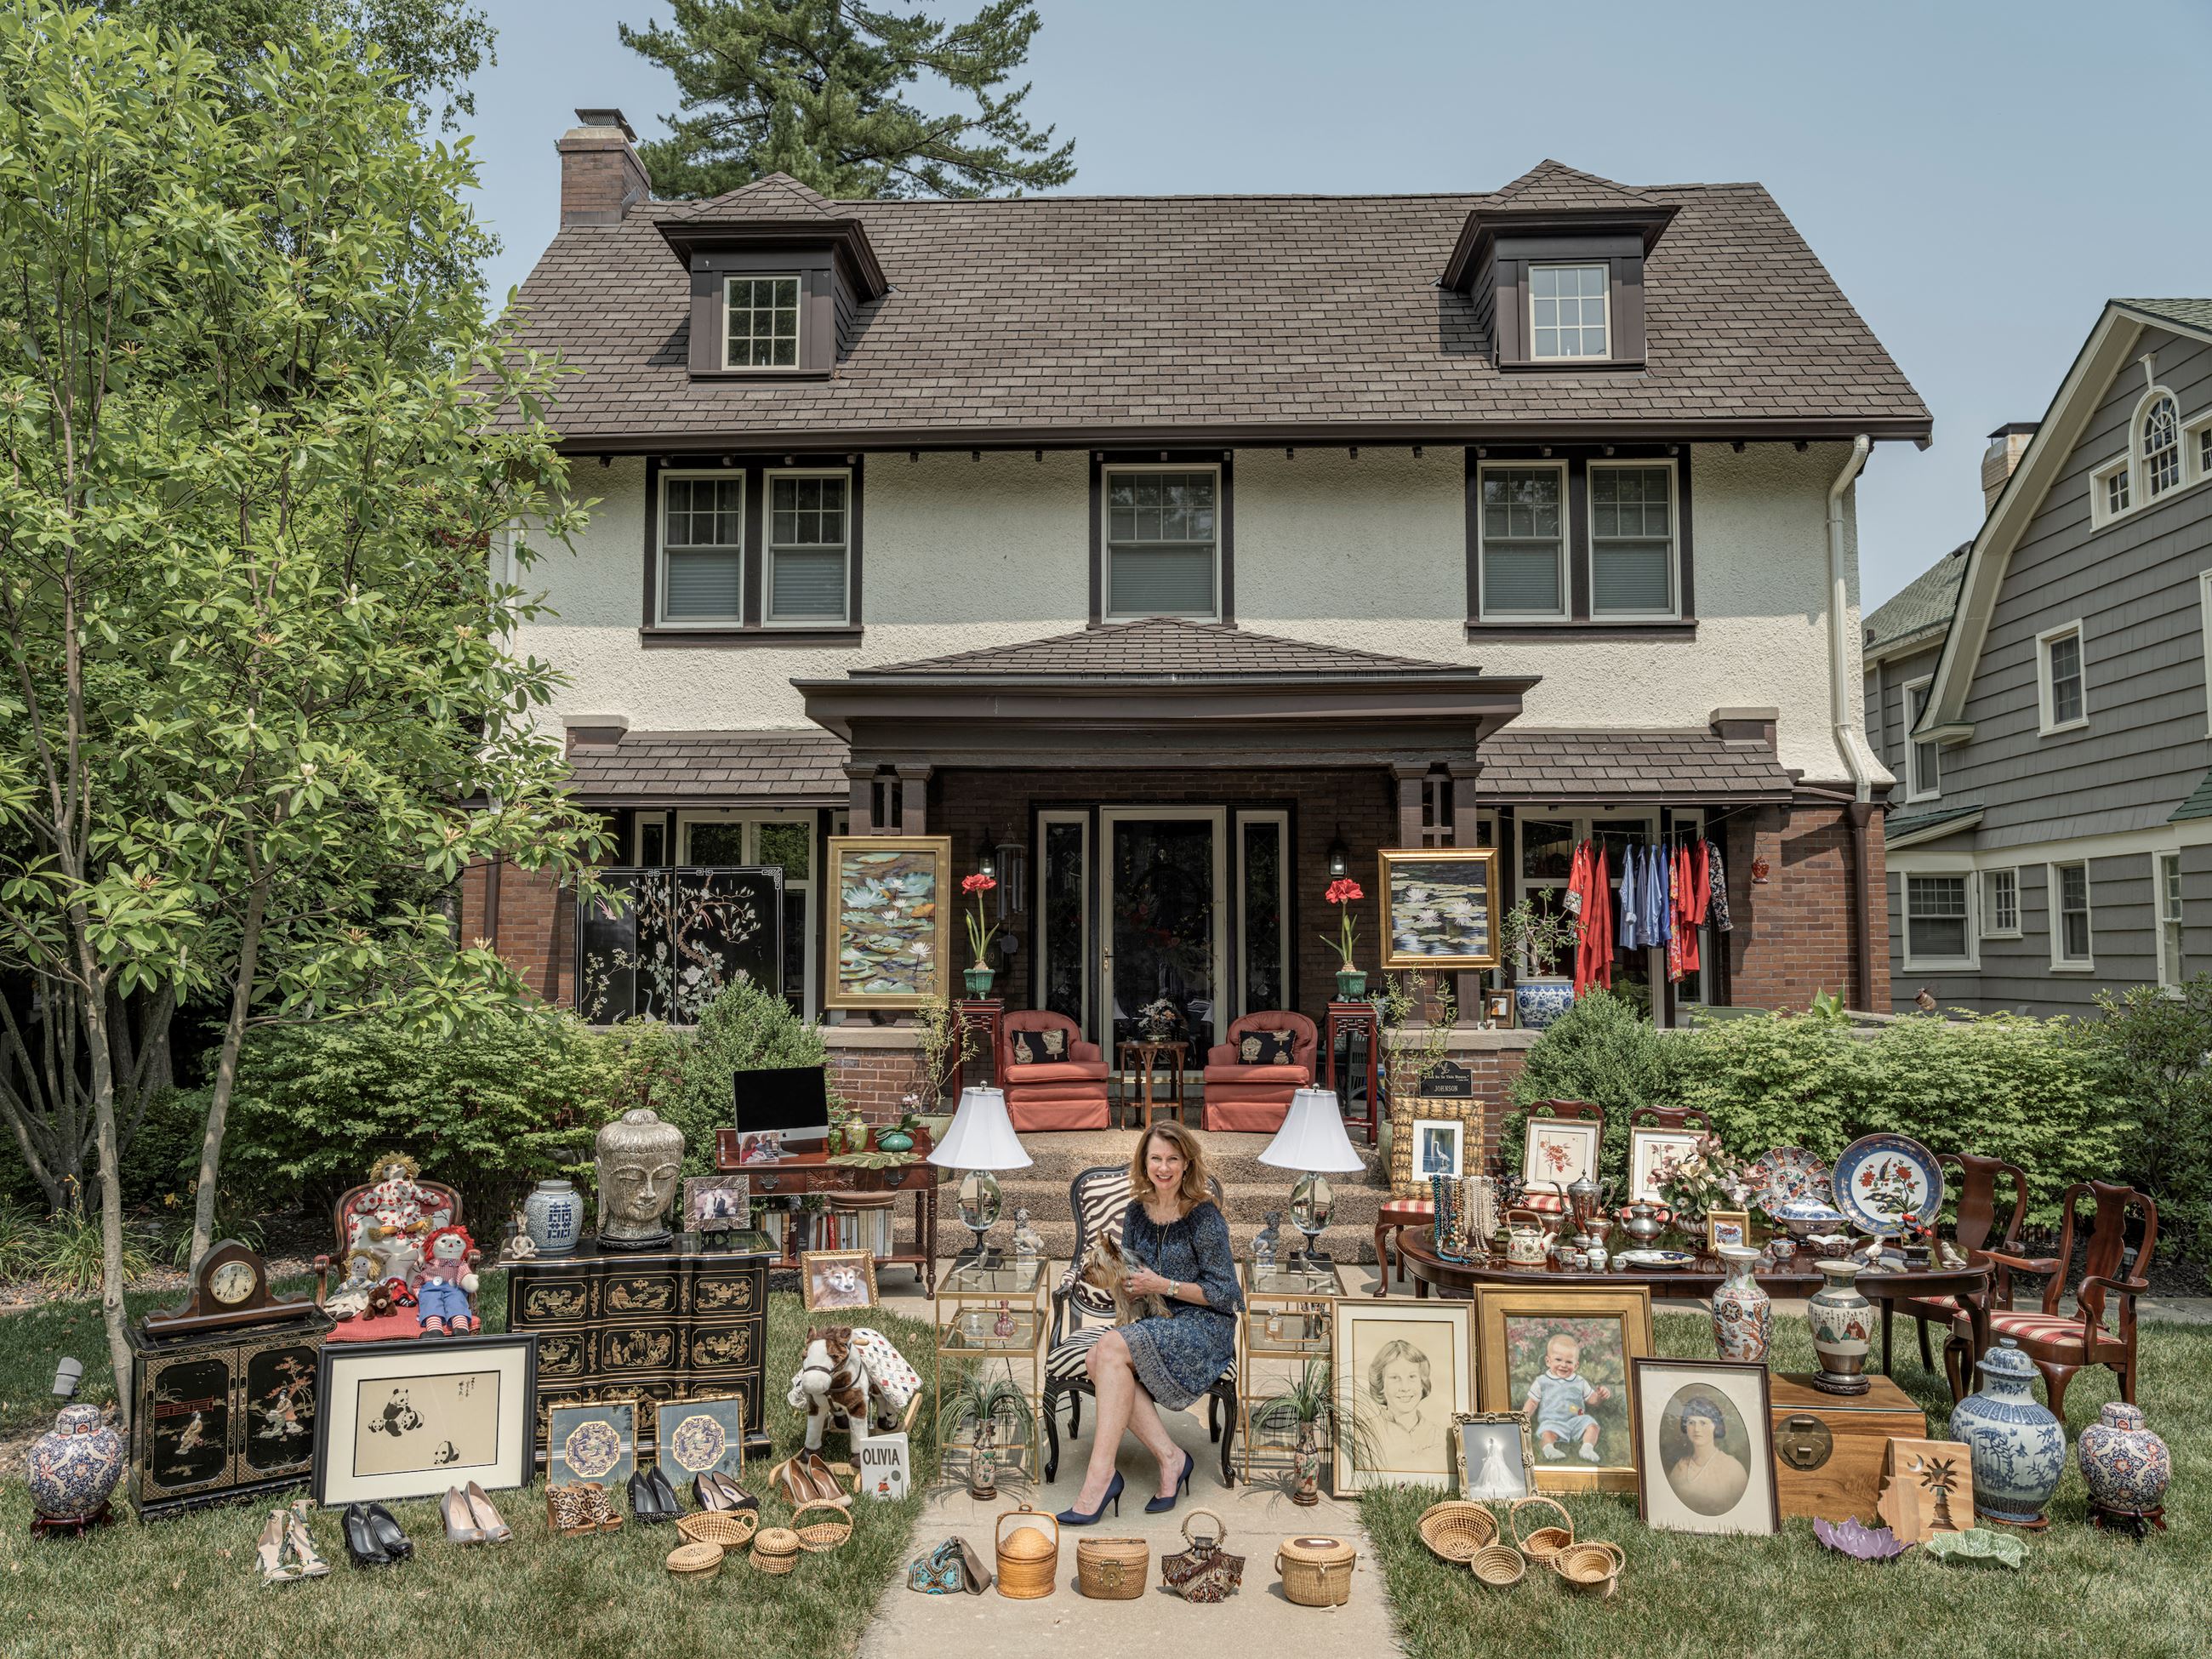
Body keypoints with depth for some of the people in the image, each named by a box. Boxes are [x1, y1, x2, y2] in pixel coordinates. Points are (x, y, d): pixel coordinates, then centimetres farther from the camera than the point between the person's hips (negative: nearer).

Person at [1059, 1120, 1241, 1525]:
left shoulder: (1203, 1215, -9)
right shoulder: (1138, 1210, 8)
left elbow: (1223, 1293, -9)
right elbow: (1128, 1274, 19)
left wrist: (1163, 1285, -18)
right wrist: (1123, 1281, -5)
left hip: (1204, 1328, -6)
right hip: (1156, 1325, 6)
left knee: (1111, 1347, -29)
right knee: (1096, 1359, -25)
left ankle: (1101, 1472, -26)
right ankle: (1169, 1457, -19)